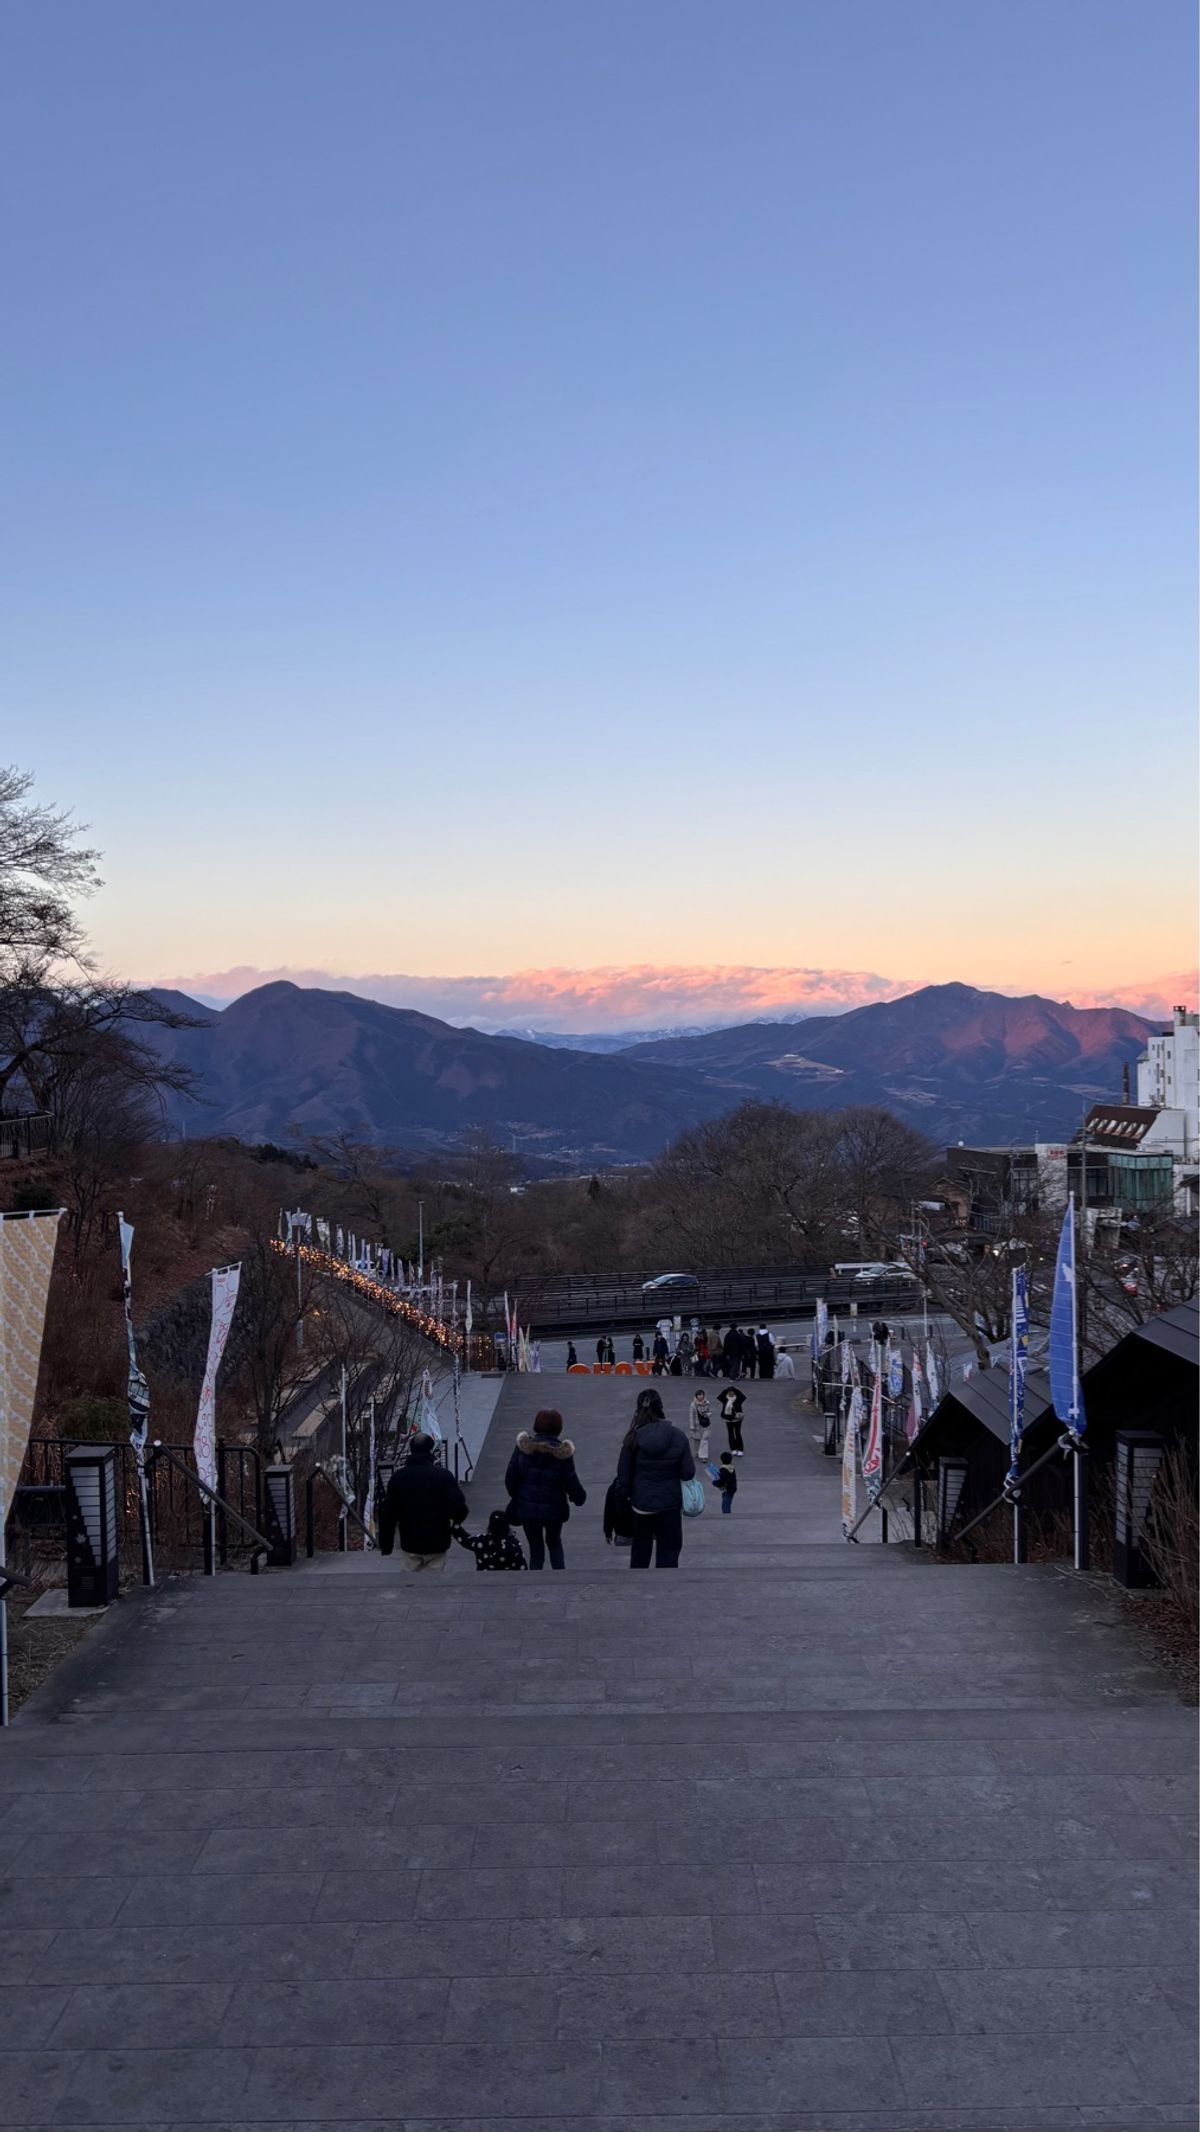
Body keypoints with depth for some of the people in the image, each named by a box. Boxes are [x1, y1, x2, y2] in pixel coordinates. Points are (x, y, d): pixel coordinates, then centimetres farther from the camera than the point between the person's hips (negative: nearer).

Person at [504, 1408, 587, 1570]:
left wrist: (516, 1496, 13)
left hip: (527, 1507, 0)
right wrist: (580, 1496, 12)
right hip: (554, 1508, 0)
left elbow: (510, 1478, -5)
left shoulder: (524, 1447, -9)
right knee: (554, 1543, 25)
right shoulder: (562, 1452, -13)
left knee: (535, 1549, 14)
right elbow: (571, 1482, -9)